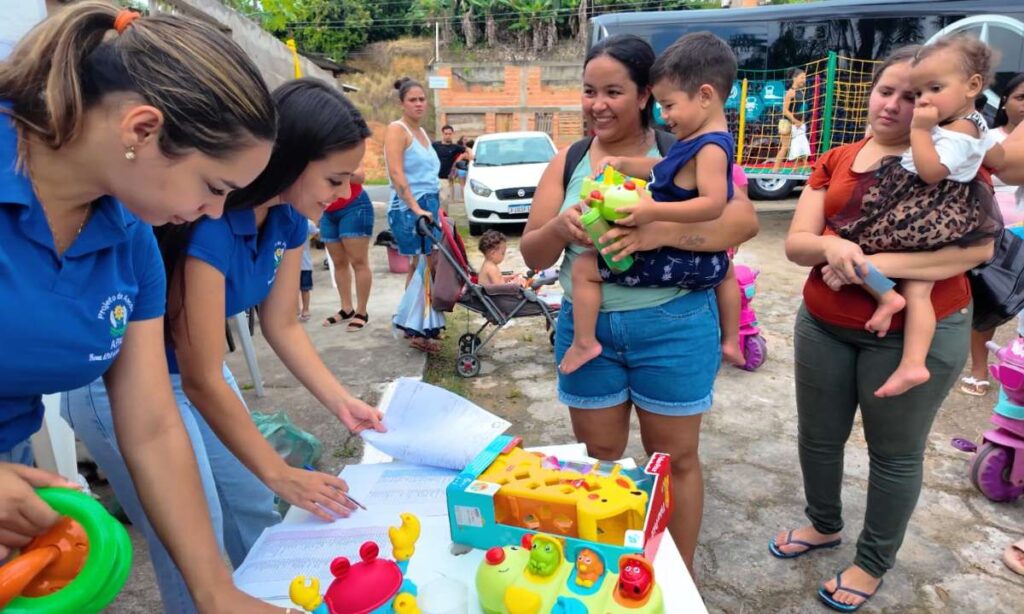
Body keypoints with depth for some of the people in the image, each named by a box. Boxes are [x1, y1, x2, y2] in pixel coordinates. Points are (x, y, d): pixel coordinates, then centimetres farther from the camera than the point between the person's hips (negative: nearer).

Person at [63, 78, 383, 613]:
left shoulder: (287, 220, -8)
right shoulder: (209, 225, -33)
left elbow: (281, 326, 0)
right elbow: (202, 380, -28)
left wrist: (341, 402, -11)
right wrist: (278, 473, -24)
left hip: (197, 375, 8)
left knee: (255, 512, 14)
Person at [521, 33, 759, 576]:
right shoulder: (566, 163, 4)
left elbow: (744, 220, -15)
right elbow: (532, 255, 3)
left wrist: (660, 232, -30)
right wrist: (559, 229, -20)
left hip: (671, 327, -2)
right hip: (586, 328, 3)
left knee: (674, 459, 13)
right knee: (598, 458, 16)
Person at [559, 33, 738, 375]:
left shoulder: (710, 147, -20)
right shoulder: (701, 141, 9)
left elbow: (713, 204, -30)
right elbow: (667, 169, 19)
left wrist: (655, 211, -35)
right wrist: (624, 165, 9)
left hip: (675, 260, -11)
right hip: (706, 260, 11)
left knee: (584, 267, -6)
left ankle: (584, 343, -2)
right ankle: (731, 341, 57)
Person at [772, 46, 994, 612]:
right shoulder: (835, 161, 6)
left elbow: (979, 246, -18)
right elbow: (796, 241, -2)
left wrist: (883, 264, -28)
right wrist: (831, 247, -24)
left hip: (918, 334, -4)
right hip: (824, 325, 5)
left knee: (895, 452, 12)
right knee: (818, 436, 18)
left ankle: (874, 563, 33)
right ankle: (824, 524, 45)